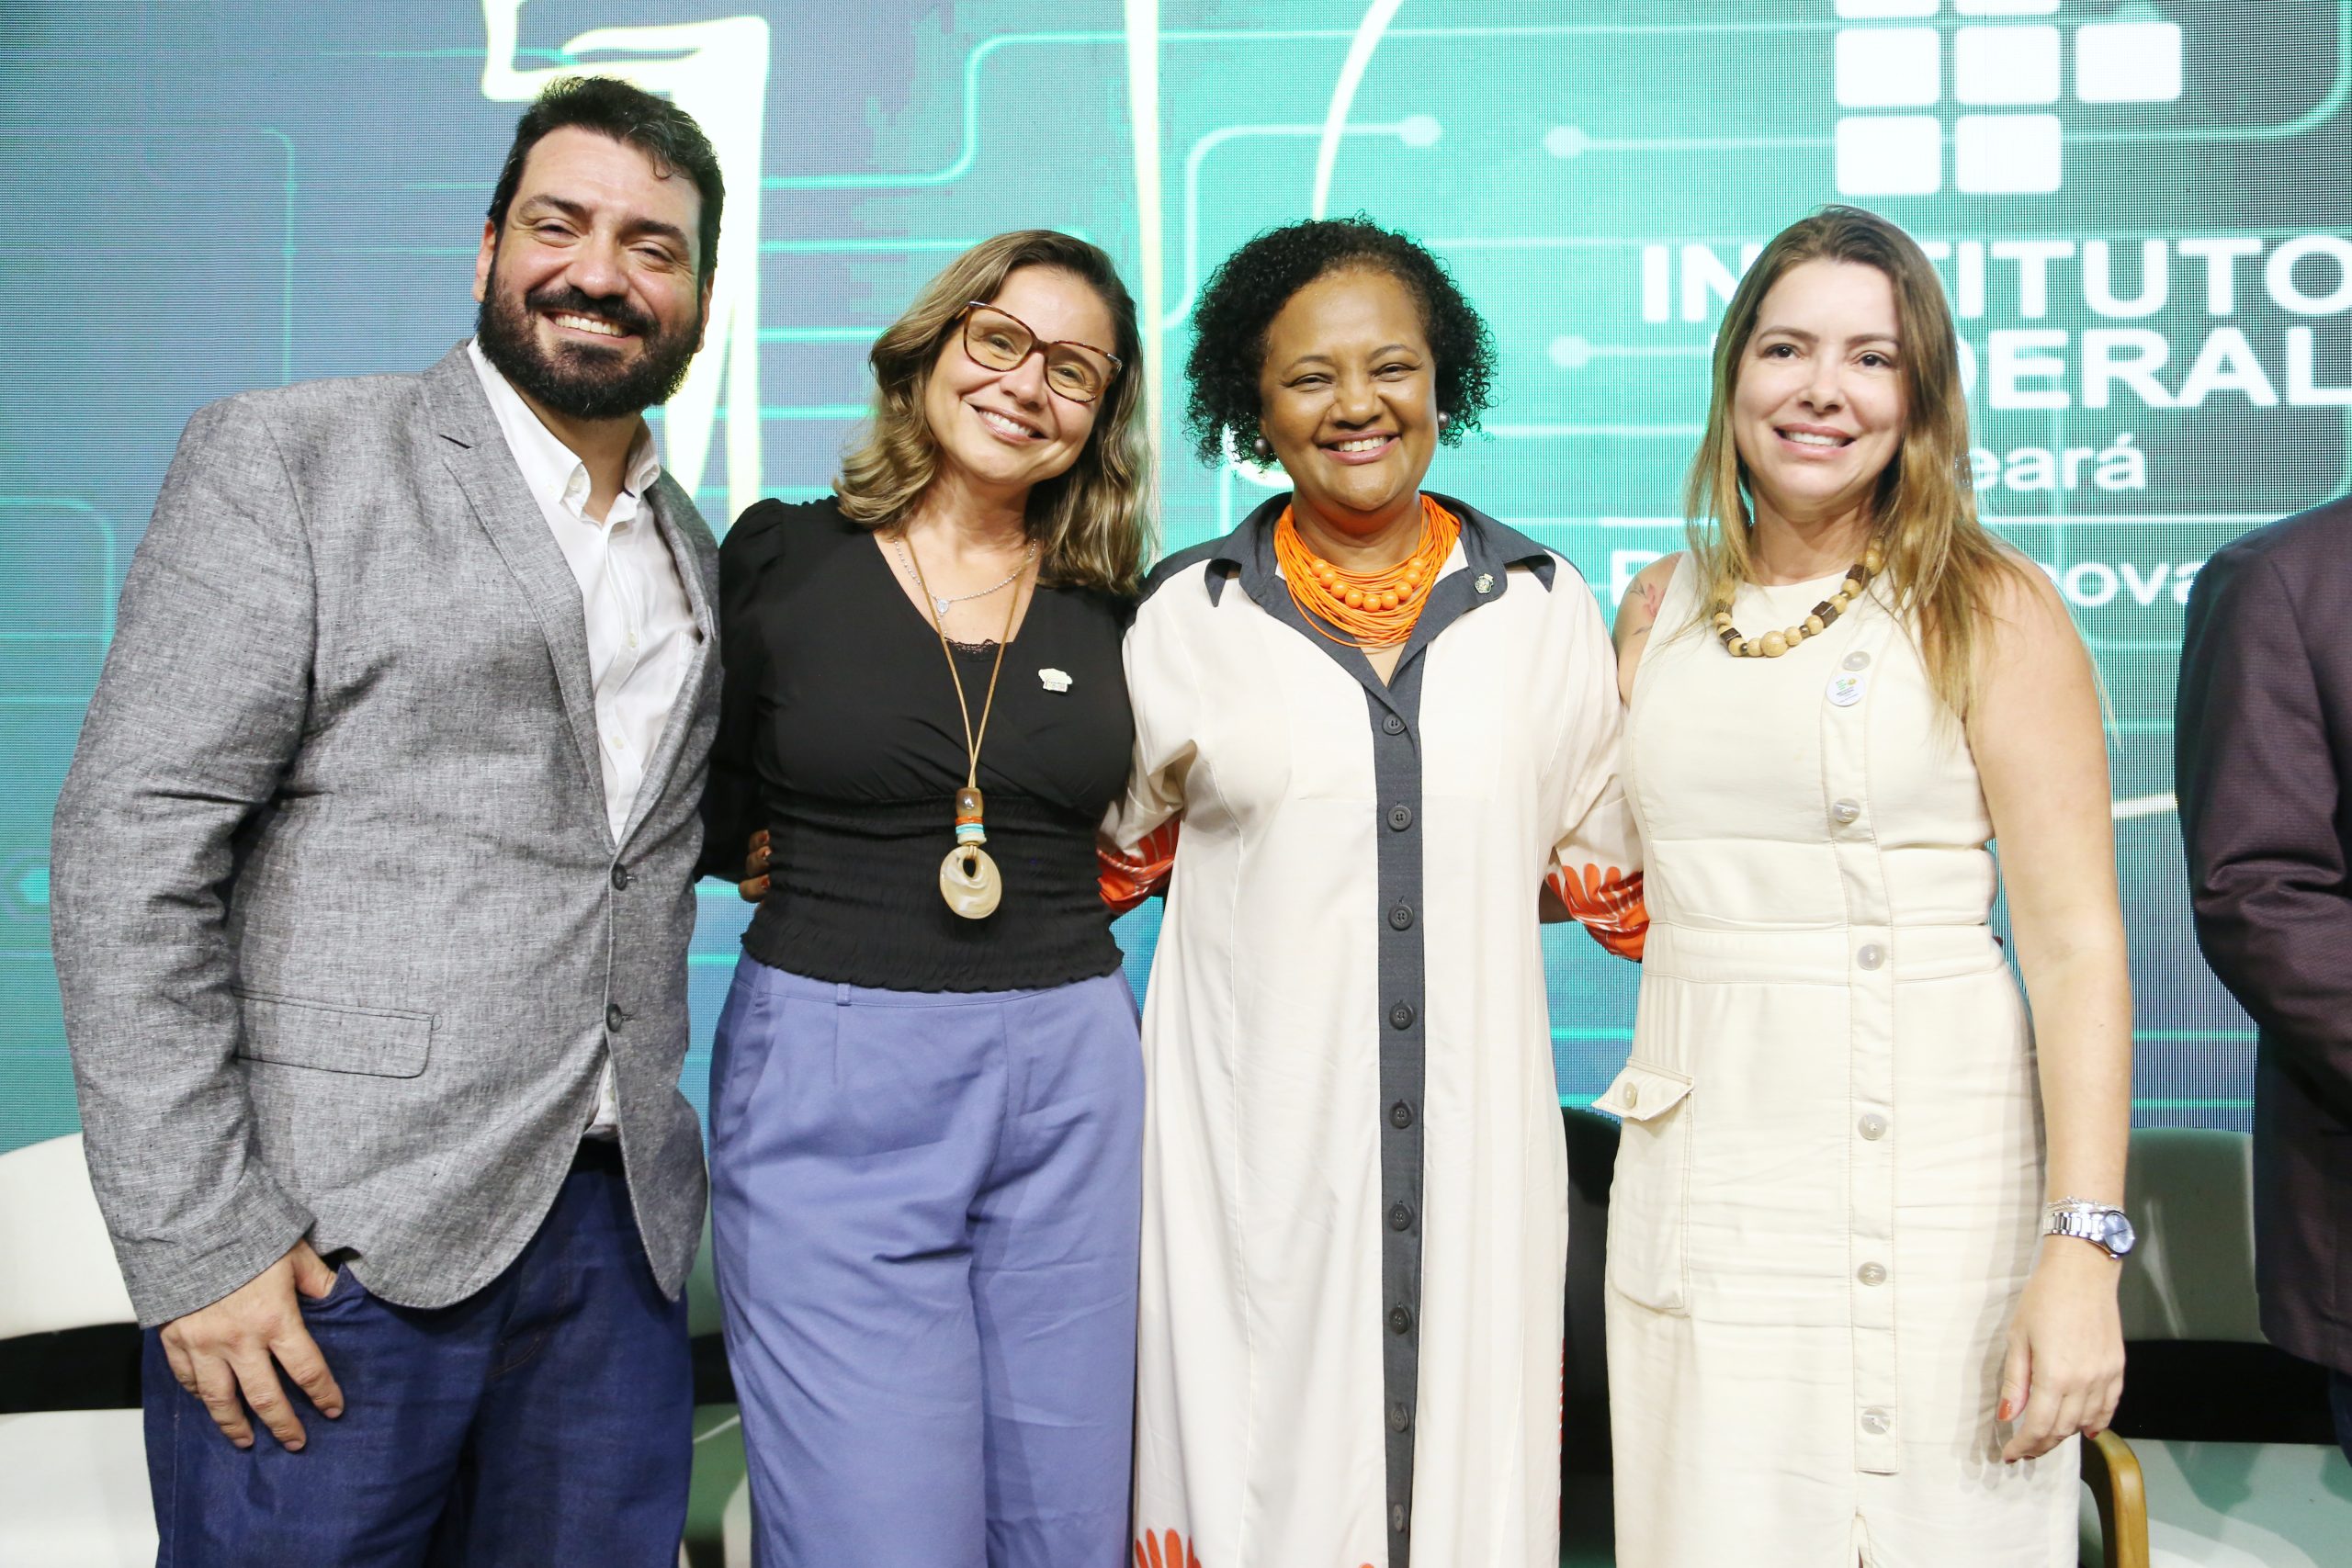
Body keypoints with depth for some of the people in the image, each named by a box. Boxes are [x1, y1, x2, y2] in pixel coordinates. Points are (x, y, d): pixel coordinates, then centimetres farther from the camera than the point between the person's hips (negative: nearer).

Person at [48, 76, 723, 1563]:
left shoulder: (693, 550, 14)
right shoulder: (284, 458, -3)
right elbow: (130, 849, -9)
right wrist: (195, 1243, -14)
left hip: (616, 1232, 5)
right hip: (336, 1243, -5)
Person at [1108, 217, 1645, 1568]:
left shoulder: (1545, 611, 6)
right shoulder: (1189, 621, 3)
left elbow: (1612, 871, 14)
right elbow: (1107, 854, 14)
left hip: (1474, 1135, 1)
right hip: (1256, 1138, -1)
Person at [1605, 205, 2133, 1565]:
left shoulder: (1992, 611, -4)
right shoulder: (1661, 608, 9)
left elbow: (2077, 944, -10)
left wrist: (2083, 1249, -16)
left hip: (1927, 1180, -3)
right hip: (1699, 1182, 4)